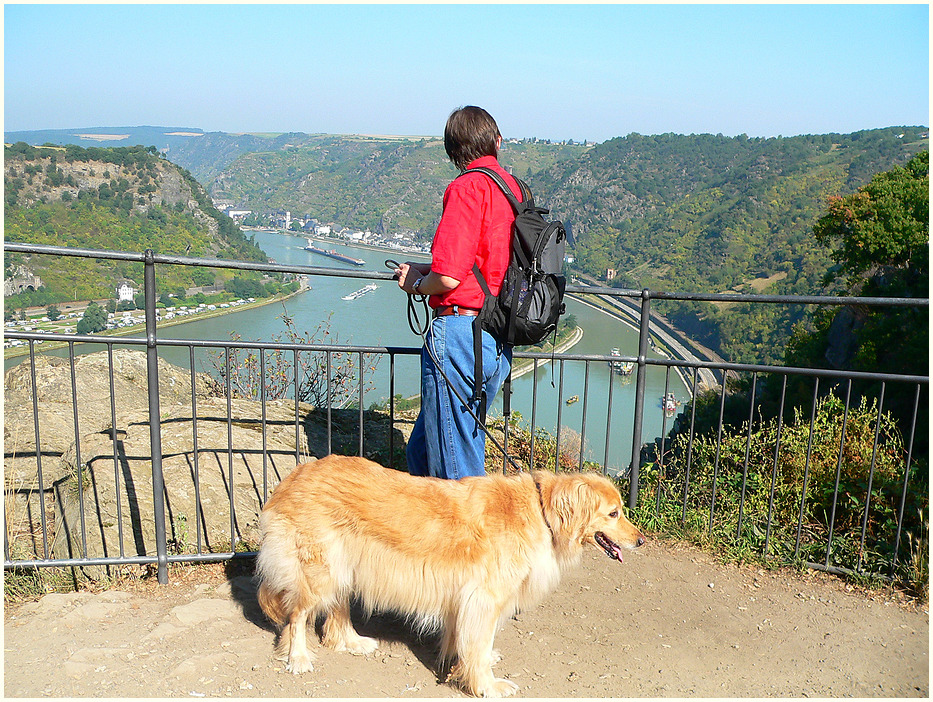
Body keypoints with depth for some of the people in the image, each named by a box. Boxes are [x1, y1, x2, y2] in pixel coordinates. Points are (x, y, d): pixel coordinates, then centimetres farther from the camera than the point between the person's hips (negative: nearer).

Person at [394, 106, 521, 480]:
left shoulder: (468, 187, -12)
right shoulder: (515, 189, 12)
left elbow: (448, 277, -20)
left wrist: (418, 285, 2)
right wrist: (425, 269, 20)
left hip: (459, 332, -9)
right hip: (499, 342, 9)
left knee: (454, 466, 3)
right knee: (422, 451, 20)